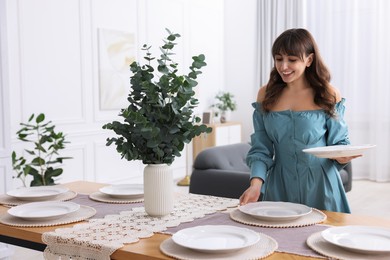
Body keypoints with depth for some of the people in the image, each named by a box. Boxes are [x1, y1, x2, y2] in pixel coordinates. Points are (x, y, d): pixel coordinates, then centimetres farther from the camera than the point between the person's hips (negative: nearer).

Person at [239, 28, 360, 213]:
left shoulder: (329, 95, -3)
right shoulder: (266, 94, 1)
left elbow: (339, 142, 2)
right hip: (279, 186, 2)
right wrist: (256, 183, -15)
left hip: (319, 186, -1)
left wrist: (342, 157, -21)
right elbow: (261, 149, 0)